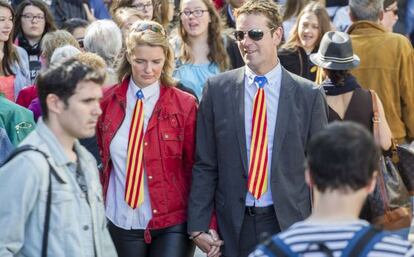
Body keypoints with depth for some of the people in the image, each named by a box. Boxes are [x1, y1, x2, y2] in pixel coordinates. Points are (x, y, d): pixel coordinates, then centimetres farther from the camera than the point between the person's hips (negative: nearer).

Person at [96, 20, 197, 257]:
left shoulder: (184, 105, -4)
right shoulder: (108, 102, 2)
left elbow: (196, 166, -1)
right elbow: (100, 159, 11)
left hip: (172, 223, -3)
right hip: (123, 222, 3)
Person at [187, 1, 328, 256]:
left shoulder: (309, 95, -1)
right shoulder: (217, 89, 1)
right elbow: (205, 165, 3)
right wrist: (198, 226, -2)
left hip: (290, 223, -1)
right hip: (234, 225, 1)